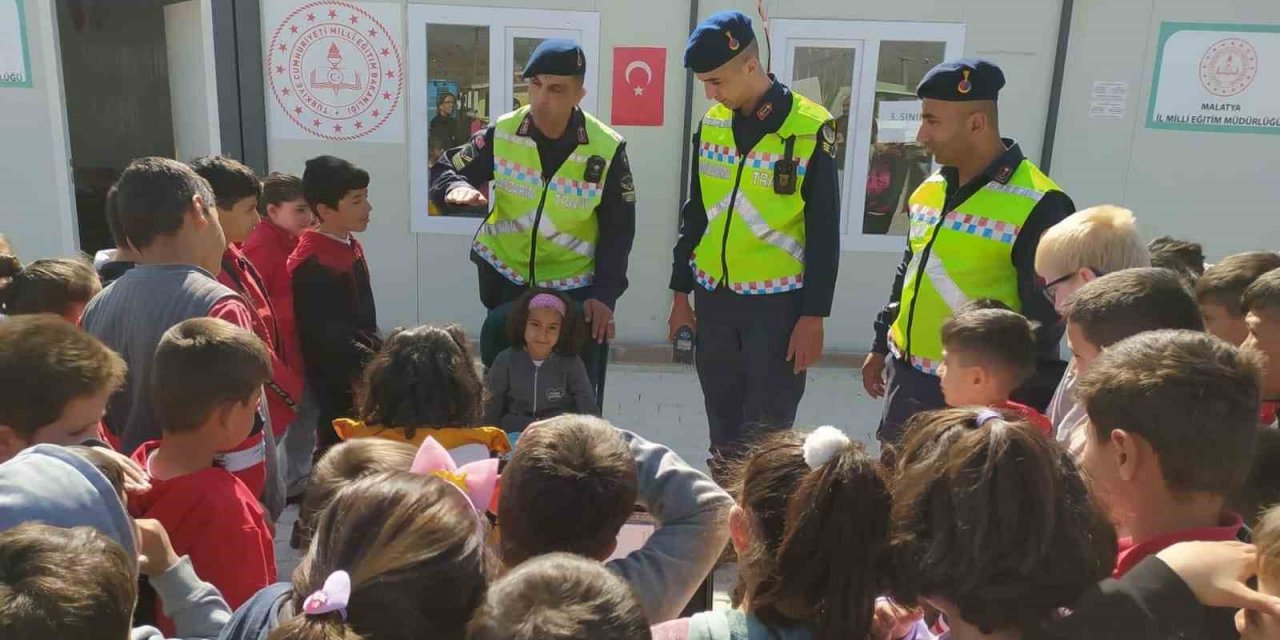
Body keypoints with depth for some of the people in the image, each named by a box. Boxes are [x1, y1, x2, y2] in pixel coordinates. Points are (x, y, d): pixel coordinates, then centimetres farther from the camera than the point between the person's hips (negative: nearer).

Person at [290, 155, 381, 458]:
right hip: (339, 380, -9)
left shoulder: (349, 245, 6)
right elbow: (329, 335, -25)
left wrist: (378, 353, 11)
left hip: (362, 370, 9)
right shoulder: (313, 264, -24)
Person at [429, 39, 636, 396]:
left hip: (574, 287, -1)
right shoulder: (503, 134, -10)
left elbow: (617, 230, -7)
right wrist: (456, 187, -24)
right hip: (506, 277, 2)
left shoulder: (607, 150, -14)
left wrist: (605, 293, -15)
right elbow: (446, 169, 1)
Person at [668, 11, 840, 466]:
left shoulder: (811, 129, -11)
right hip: (714, 297, 5)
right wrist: (680, 292, 12)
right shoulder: (711, 124, 4)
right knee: (722, 424, 14)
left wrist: (813, 316, -10)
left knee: (768, 432, 3)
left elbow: (824, 234, -9)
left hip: (778, 303, -4)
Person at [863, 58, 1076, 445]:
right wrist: (881, 347, 19)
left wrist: (1020, 399, -13)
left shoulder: (1038, 206, -16)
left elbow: (1044, 315, -14)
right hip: (904, 377, 7)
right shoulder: (929, 189, 7)